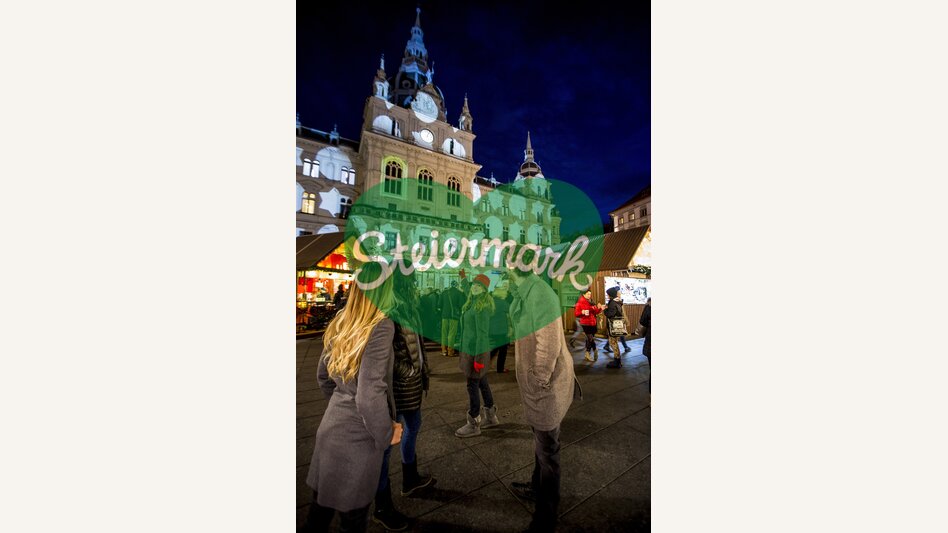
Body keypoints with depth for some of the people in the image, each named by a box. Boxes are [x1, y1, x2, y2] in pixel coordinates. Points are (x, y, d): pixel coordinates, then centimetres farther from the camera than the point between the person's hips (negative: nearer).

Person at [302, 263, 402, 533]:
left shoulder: (339, 322, 2)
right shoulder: (381, 326, -22)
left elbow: (323, 377, 13)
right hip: (357, 435, -7)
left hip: (331, 426, 7)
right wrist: (387, 434, -11)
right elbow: (369, 394, -26)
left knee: (322, 505, 22)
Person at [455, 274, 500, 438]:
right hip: (471, 349, 9)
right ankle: (491, 417, 32)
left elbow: (482, 333, -21)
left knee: (472, 386, 2)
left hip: (476, 351, -9)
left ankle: (473, 425, 16)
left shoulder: (481, 308, -20)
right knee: (482, 383, 18)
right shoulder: (473, 303, 8)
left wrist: (478, 358, -21)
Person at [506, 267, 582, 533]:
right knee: (541, 442, 27)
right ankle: (538, 488, 50)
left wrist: (540, 385, -17)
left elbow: (548, 346, -26)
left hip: (546, 387, -9)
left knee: (547, 450, 8)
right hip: (535, 384, 9)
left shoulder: (539, 293, -27)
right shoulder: (526, 293, 3)